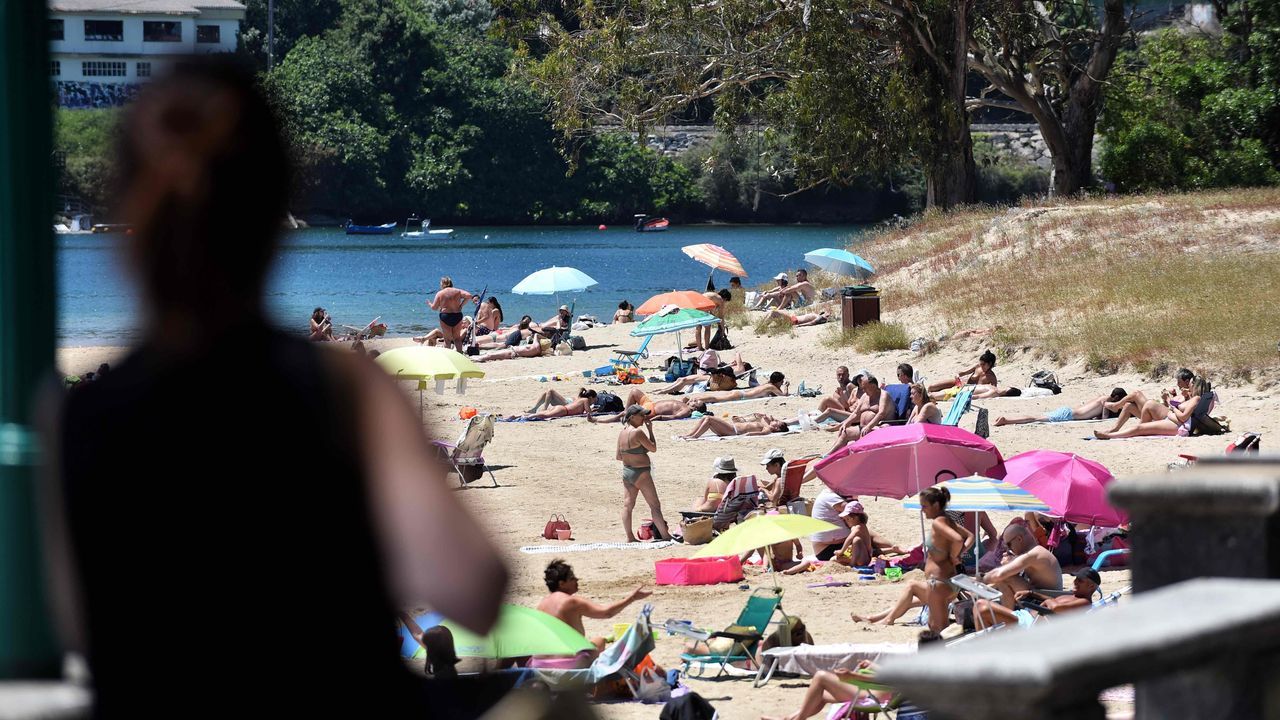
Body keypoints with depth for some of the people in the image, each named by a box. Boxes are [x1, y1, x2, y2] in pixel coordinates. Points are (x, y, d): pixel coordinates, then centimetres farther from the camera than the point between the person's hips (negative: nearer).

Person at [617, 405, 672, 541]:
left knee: (627, 505, 7)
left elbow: (619, 457, 10)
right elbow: (653, 448, -11)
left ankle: (629, 537, 7)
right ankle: (665, 536, 2)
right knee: (655, 506, -1)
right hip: (641, 473, -8)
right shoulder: (638, 432, -18)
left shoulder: (622, 433, 5)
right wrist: (650, 430, -5)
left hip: (626, 472, 8)